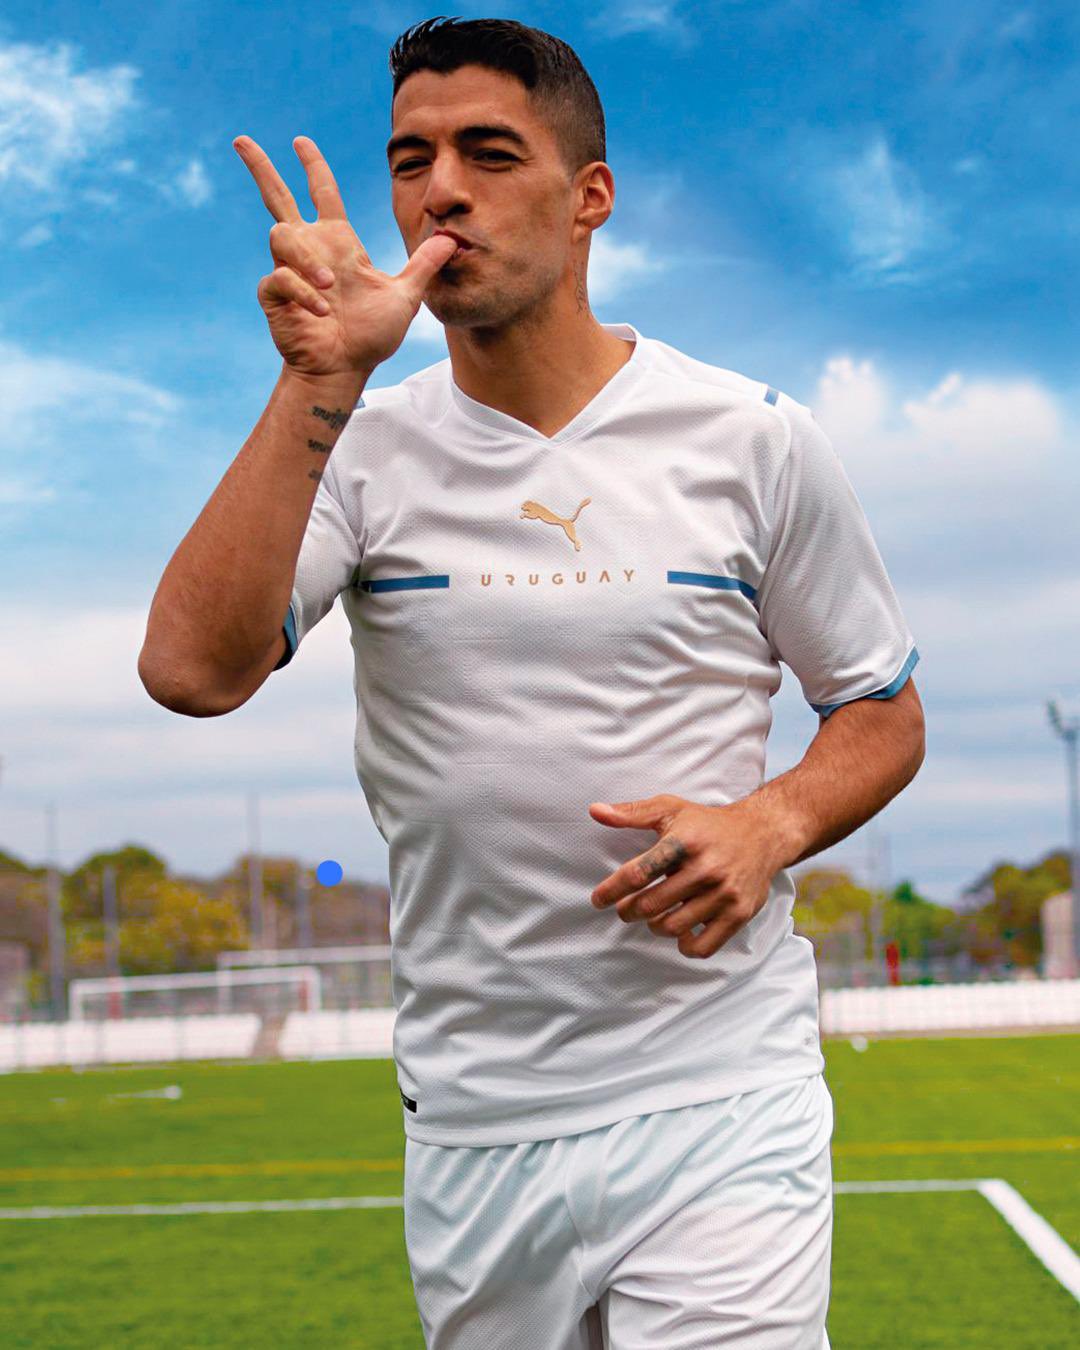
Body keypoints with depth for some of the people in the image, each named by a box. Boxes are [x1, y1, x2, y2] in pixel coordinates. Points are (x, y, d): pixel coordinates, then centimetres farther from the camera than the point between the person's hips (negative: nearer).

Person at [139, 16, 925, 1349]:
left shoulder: (753, 438, 0)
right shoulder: (364, 446, 1)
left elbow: (880, 709, 10)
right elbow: (191, 672, -15)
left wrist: (771, 822, -11)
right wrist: (322, 384, -19)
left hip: (718, 1099, -1)